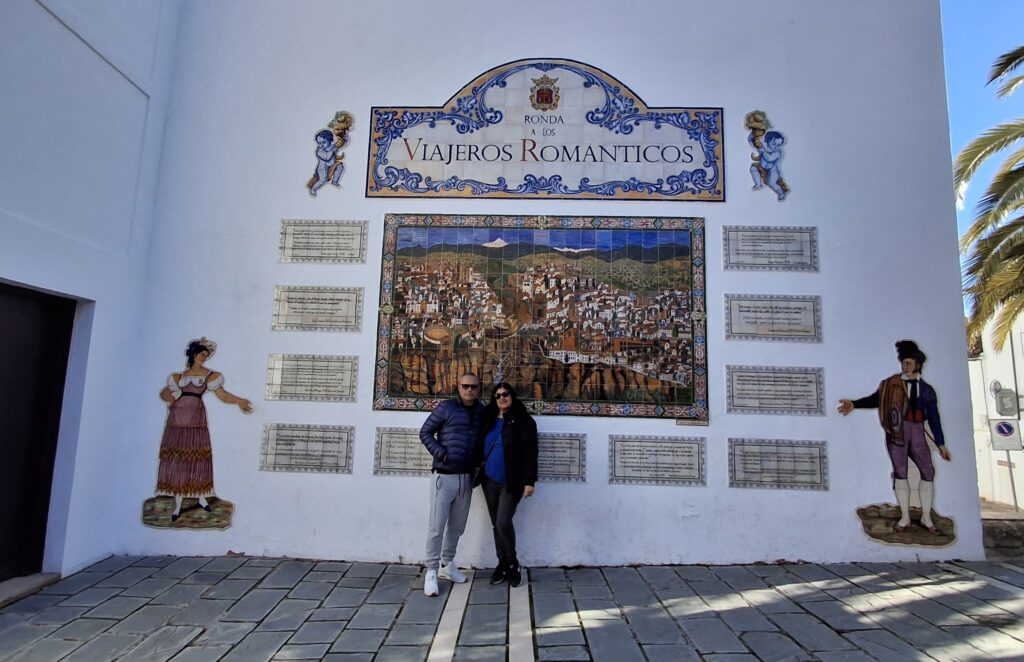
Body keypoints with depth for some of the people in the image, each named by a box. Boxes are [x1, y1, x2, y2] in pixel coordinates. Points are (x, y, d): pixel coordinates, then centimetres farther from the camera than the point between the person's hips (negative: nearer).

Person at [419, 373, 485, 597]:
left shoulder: (482, 411, 4)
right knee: (437, 525, -1)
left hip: (466, 477, 4)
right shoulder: (446, 408, -7)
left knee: (457, 526, 15)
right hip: (444, 476, -4)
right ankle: (431, 571, 10)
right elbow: (425, 432, -3)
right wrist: (440, 453, -13)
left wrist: (479, 461, 1)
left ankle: (447, 564, 32)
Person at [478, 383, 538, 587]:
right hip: (490, 481, 5)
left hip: (512, 483, -5)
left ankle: (512, 564, 10)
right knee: (495, 524, 11)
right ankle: (503, 563, 25)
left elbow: (530, 453, -10)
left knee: (503, 522, -10)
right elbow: (480, 447, 15)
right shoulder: (488, 420, 7)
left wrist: (529, 481, -13)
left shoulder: (524, 421, -7)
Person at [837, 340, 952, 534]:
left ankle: (926, 518, 12)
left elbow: (934, 419, 8)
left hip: (917, 433, 2)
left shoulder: (927, 390, 8)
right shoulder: (892, 383, 4)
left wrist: (941, 444, 7)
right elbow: (876, 399, 1)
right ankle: (904, 517, 8)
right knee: (900, 472, 1)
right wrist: (854, 404, -14)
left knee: (928, 472, -1)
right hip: (896, 431, -2)